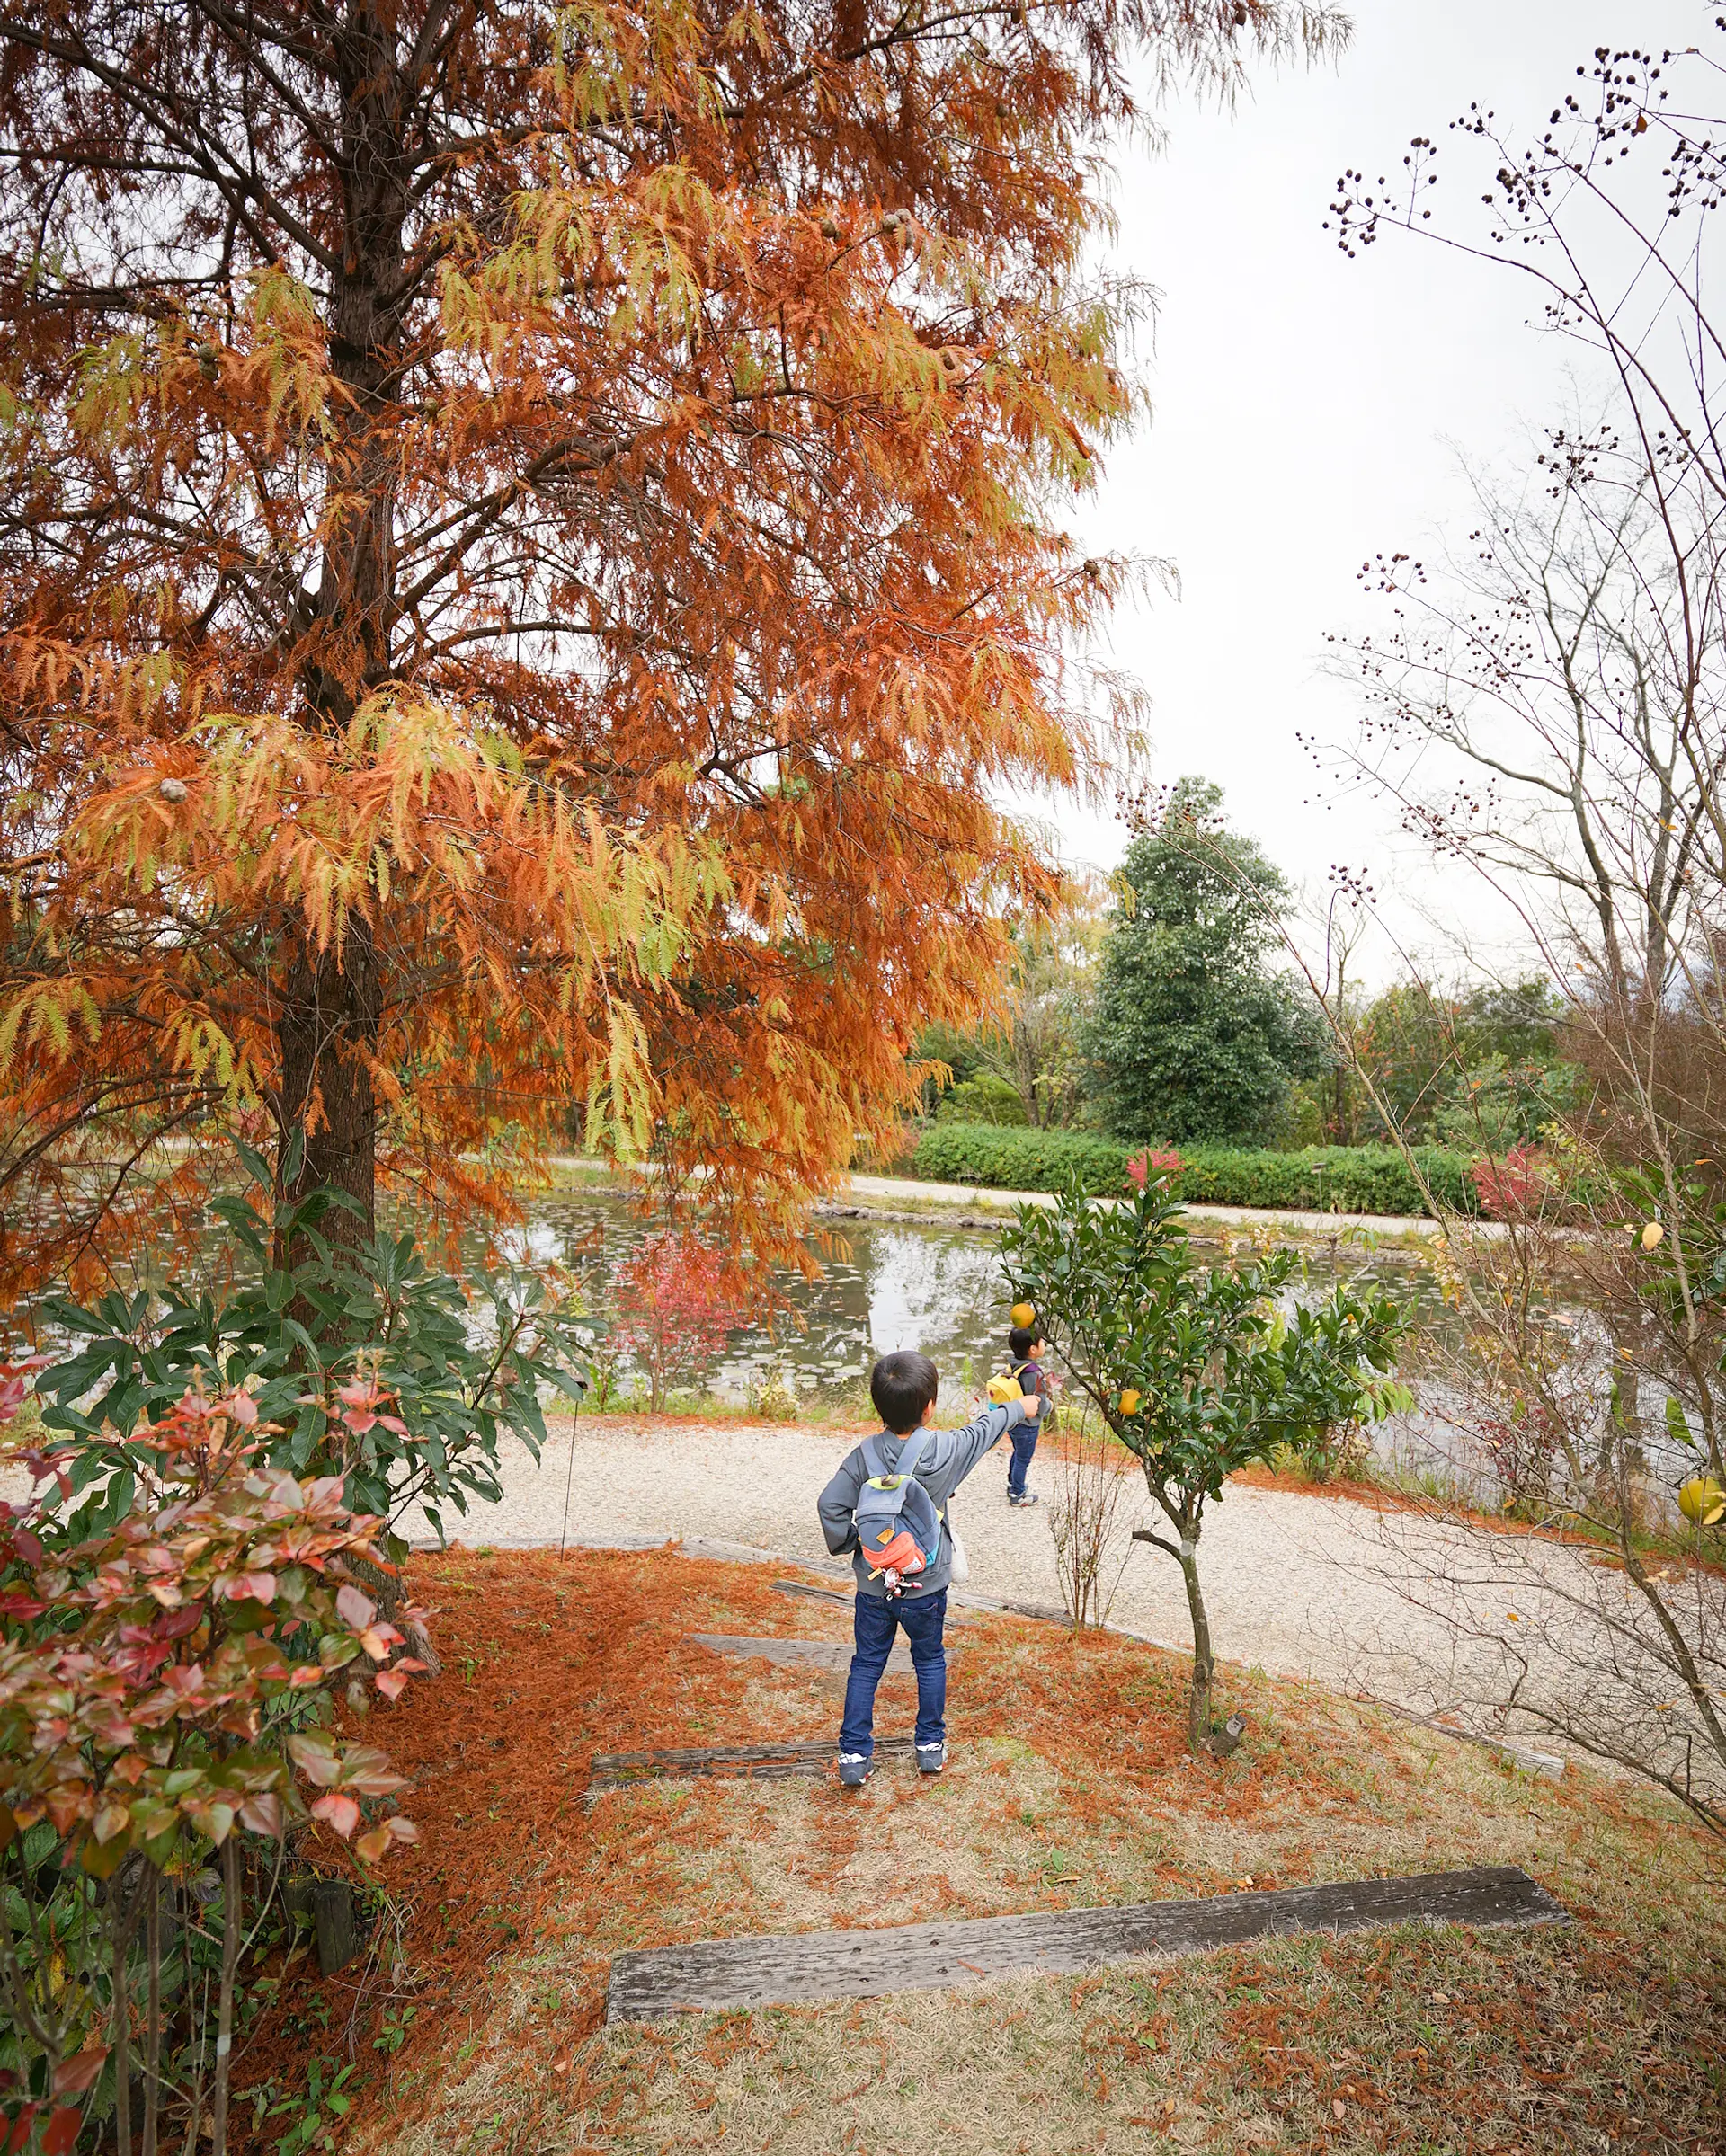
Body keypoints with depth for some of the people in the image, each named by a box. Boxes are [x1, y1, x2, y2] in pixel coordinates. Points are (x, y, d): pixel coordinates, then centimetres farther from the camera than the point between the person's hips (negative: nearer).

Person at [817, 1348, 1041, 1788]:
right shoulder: (946, 1449, -16)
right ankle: (931, 1745, 31)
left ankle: (853, 1755, 17)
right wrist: (1019, 1407, 20)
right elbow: (985, 1429, 2)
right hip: (926, 1586, -1)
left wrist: (846, 1544, 2)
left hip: (873, 1583, 1)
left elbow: (830, 1504, -15)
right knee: (930, 1661, 21)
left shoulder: (865, 1454, -15)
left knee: (865, 1666, 15)